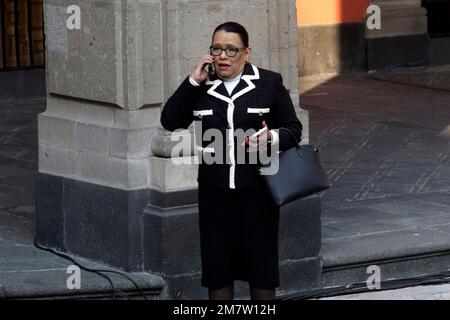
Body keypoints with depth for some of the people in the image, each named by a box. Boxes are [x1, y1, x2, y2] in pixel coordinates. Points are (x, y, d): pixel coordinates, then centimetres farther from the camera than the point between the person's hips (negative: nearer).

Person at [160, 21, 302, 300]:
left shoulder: (269, 83, -2)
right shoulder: (201, 86, 4)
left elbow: (294, 129, 1)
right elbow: (170, 122, -5)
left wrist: (271, 138, -20)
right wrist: (193, 81, -10)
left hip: (257, 188, -2)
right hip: (215, 190, 2)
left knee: (261, 266, 5)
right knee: (216, 265, 7)